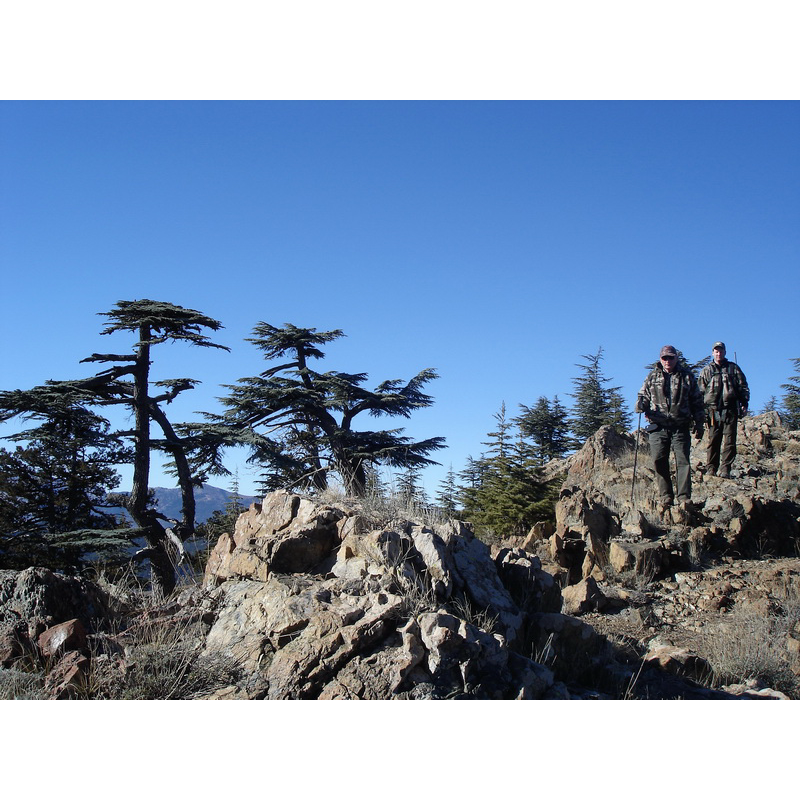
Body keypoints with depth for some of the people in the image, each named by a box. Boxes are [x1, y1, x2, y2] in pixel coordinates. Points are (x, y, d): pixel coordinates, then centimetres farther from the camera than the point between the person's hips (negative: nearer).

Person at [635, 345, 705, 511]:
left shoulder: (687, 376, 9)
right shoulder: (652, 376, 12)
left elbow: (697, 402, 13)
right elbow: (644, 395, 17)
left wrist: (699, 424, 9)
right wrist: (641, 404, -8)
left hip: (681, 427, -1)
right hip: (658, 427, 1)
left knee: (683, 461, -6)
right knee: (659, 461, -3)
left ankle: (684, 497, -2)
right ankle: (666, 497, 7)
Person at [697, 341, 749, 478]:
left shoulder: (733, 368, 15)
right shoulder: (706, 371, 14)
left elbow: (743, 387, 14)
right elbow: (700, 391, 12)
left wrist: (744, 404, 2)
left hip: (730, 410, 0)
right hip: (713, 410, 0)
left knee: (729, 441, -6)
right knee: (713, 440, -2)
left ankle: (725, 469, -6)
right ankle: (711, 468, 3)